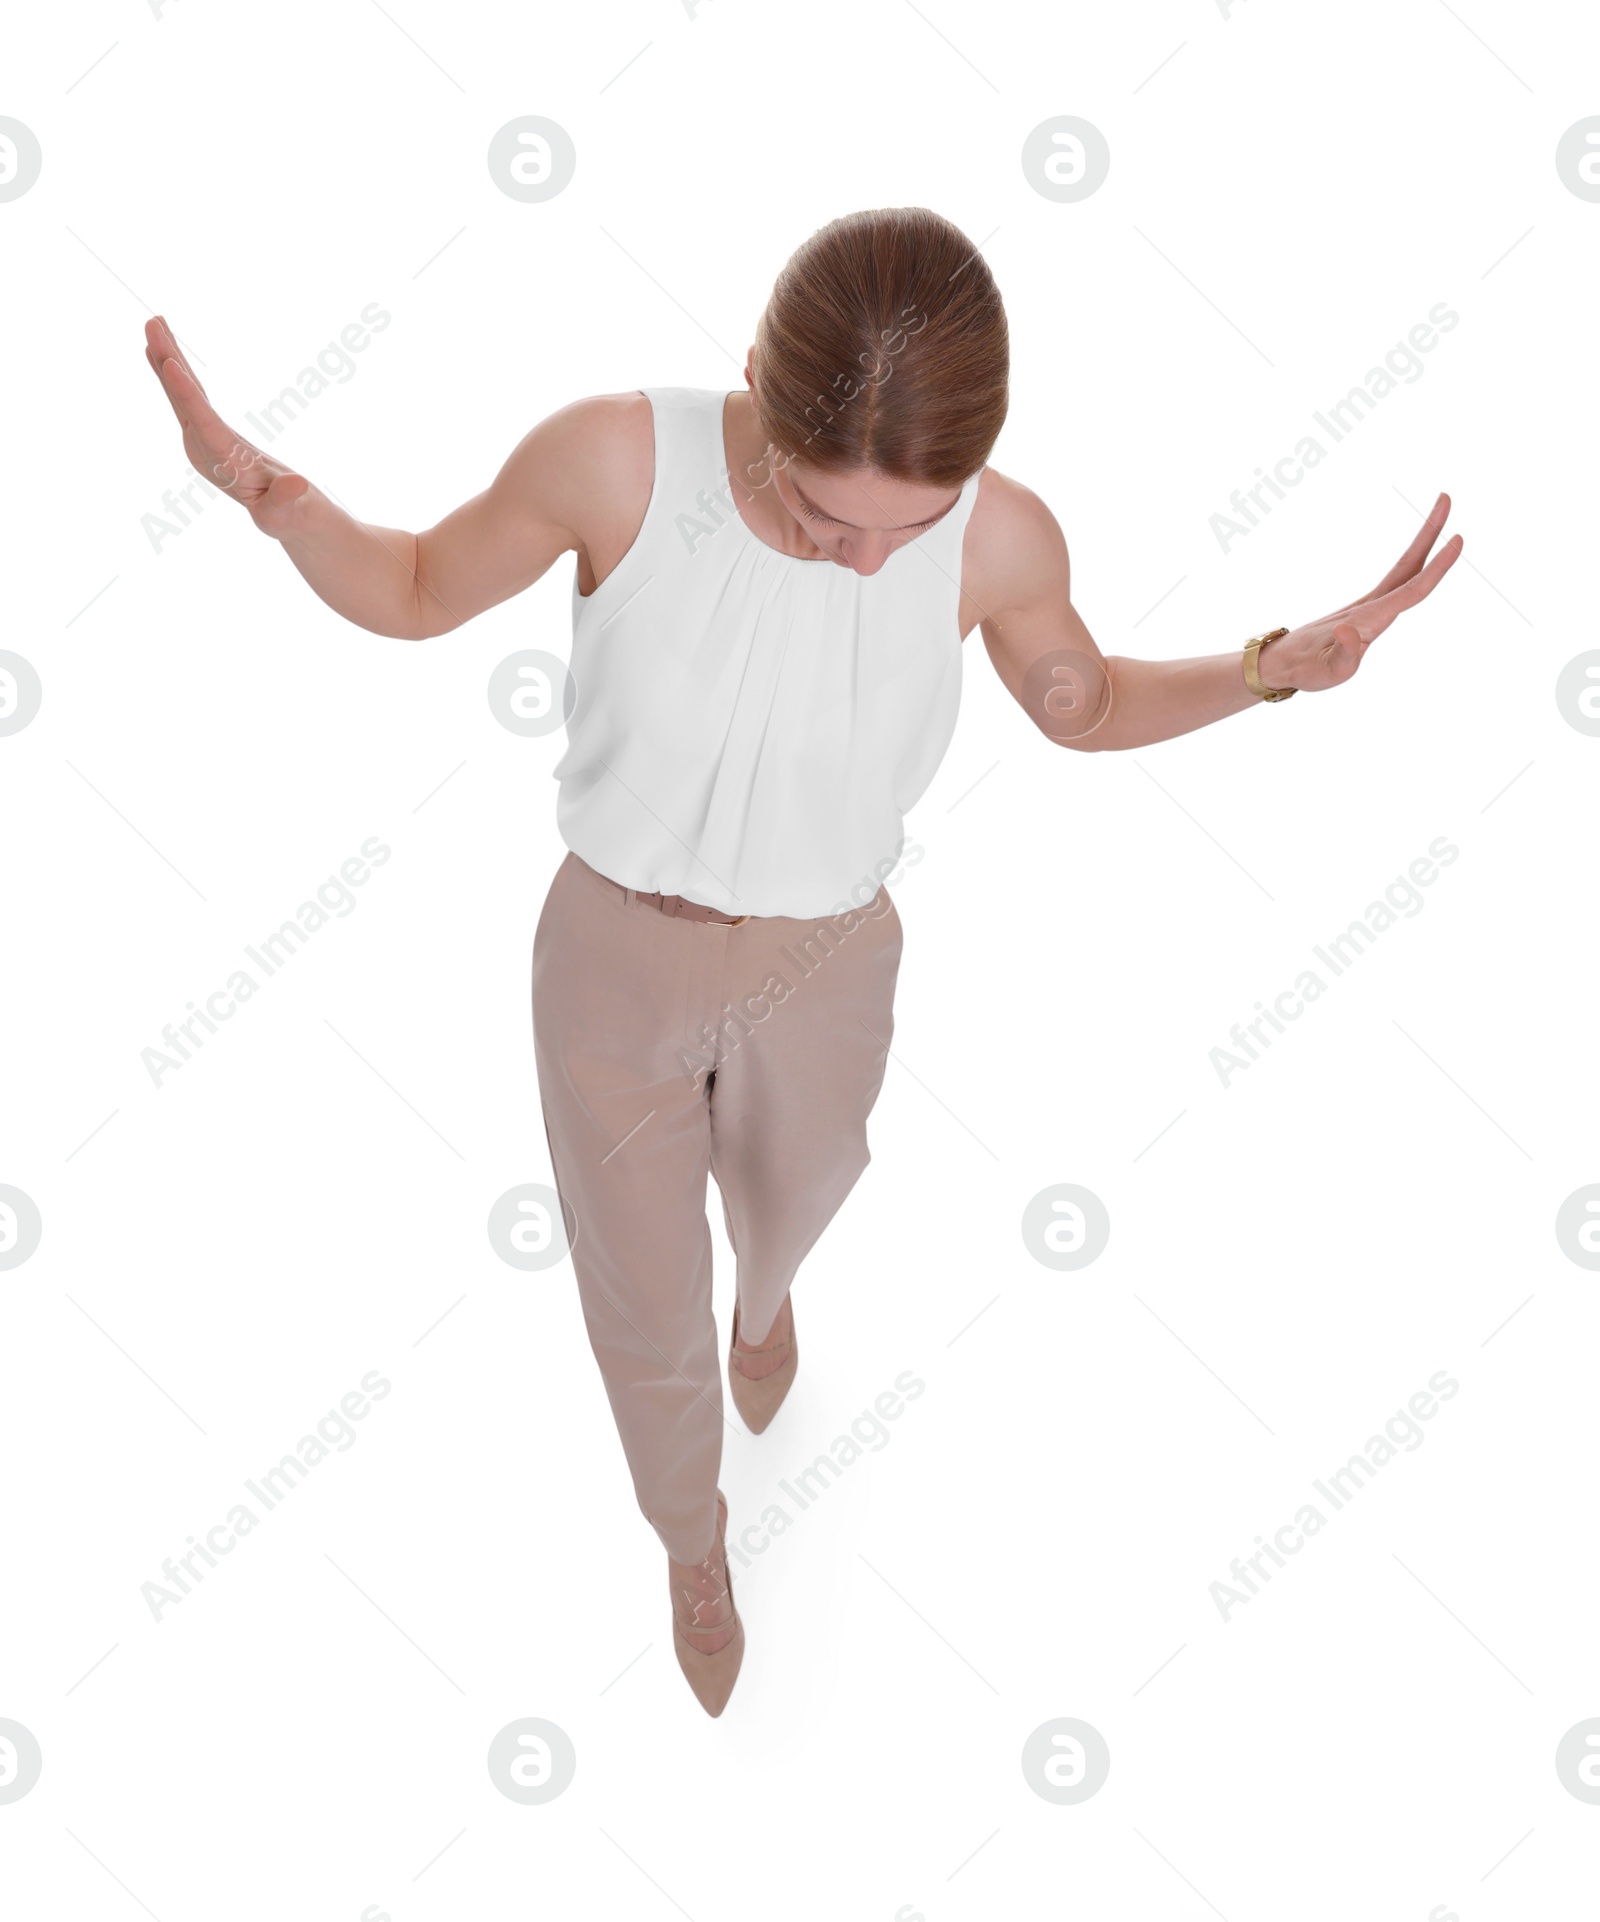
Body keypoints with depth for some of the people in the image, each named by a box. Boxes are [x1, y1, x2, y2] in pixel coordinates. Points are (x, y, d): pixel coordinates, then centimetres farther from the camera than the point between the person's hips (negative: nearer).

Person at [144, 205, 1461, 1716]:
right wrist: (278, 500, -30)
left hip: (825, 973, 1)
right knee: (643, 1302, 17)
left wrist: (1271, 667, -17)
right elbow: (419, 594, -10)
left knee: (792, 1201, 31)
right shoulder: (614, 460, -27)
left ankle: (766, 1300, 74)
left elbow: (1083, 702, -1)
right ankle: (693, 1541, 53)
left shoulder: (1001, 542, -23)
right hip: (614, 962, -1)